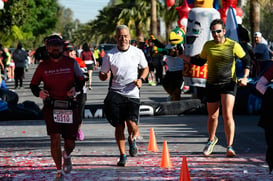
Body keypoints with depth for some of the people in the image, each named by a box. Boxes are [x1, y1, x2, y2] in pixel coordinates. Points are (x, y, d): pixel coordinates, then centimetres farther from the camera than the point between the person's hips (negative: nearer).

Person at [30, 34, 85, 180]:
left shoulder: (71, 63, 4)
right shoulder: (43, 66, 3)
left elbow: (81, 80, 12)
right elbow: (33, 84, 10)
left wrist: (75, 88, -10)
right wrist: (39, 92, -13)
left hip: (70, 107, 1)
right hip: (51, 107, -1)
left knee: (70, 142, 4)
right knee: (55, 138, -14)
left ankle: (67, 156, 43)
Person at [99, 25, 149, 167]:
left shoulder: (138, 53, 3)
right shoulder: (110, 55, 0)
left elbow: (145, 68, 18)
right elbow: (103, 75, 6)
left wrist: (141, 79, -1)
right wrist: (104, 75, -18)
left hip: (132, 94, 0)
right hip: (115, 94, 0)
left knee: (132, 124, -14)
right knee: (119, 126, -1)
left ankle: (132, 140, 22)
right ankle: (122, 155, 16)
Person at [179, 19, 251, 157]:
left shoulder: (233, 45, -5)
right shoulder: (208, 46, 4)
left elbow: (246, 60, 5)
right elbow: (200, 61, 19)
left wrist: (245, 77, -8)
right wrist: (182, 56, 11)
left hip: (229, 84, -3)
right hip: (211, 84, 3)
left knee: (227, 115, -18)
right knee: (212, 116, 11)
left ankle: (229, 146, -15)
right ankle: (211, 140, 38)